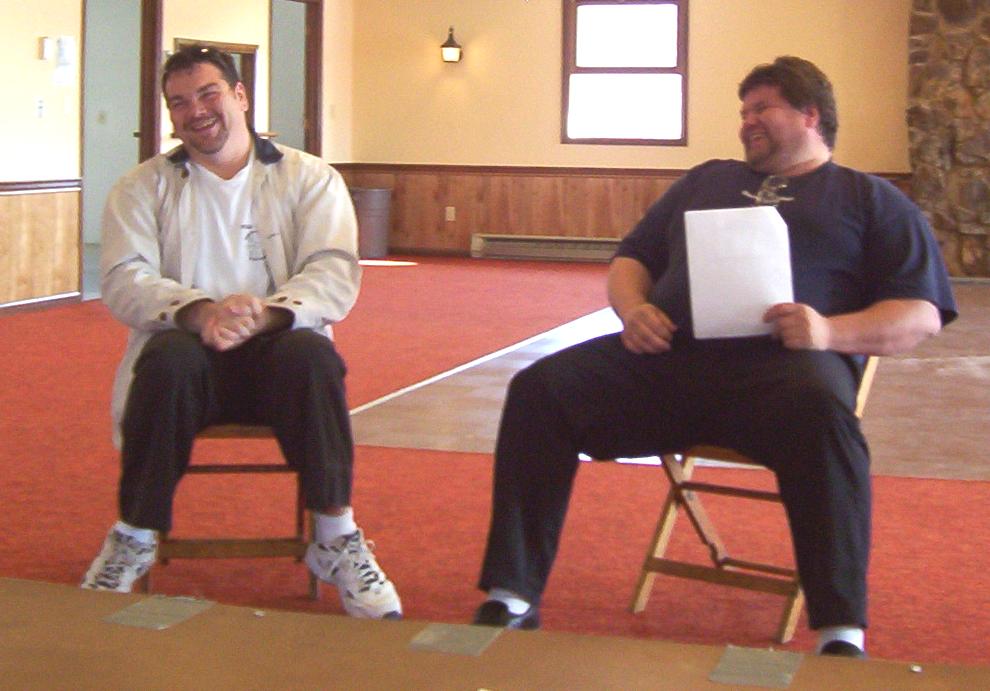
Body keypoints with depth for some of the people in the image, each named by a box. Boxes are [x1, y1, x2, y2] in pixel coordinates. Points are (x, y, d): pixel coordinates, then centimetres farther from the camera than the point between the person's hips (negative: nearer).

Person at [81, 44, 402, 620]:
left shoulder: (310, 179, 7)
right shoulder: (142, 188, 10)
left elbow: (335, 276, -6)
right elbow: (124, 282, -4)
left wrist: (263, 313, -27)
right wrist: (198, 312, -26)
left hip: (277, 346, 0)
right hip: (190, 354, 1)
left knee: (311, 354, -34)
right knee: (168, 356, -34)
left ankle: (336, 540, -22)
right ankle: (134, 540, -18)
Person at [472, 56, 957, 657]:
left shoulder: (871, 198, 20)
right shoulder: (707, 180, 33)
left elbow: (921, 314, 9)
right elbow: (632, 258, 31)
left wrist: (831, 331, -12)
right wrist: (632, 307, 5)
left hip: (779, 362, -4)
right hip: (667, 356, 4)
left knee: (821, 410, -39)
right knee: (540, 388, -19)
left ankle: (842, 633, -33)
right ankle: (512, 599, -17)